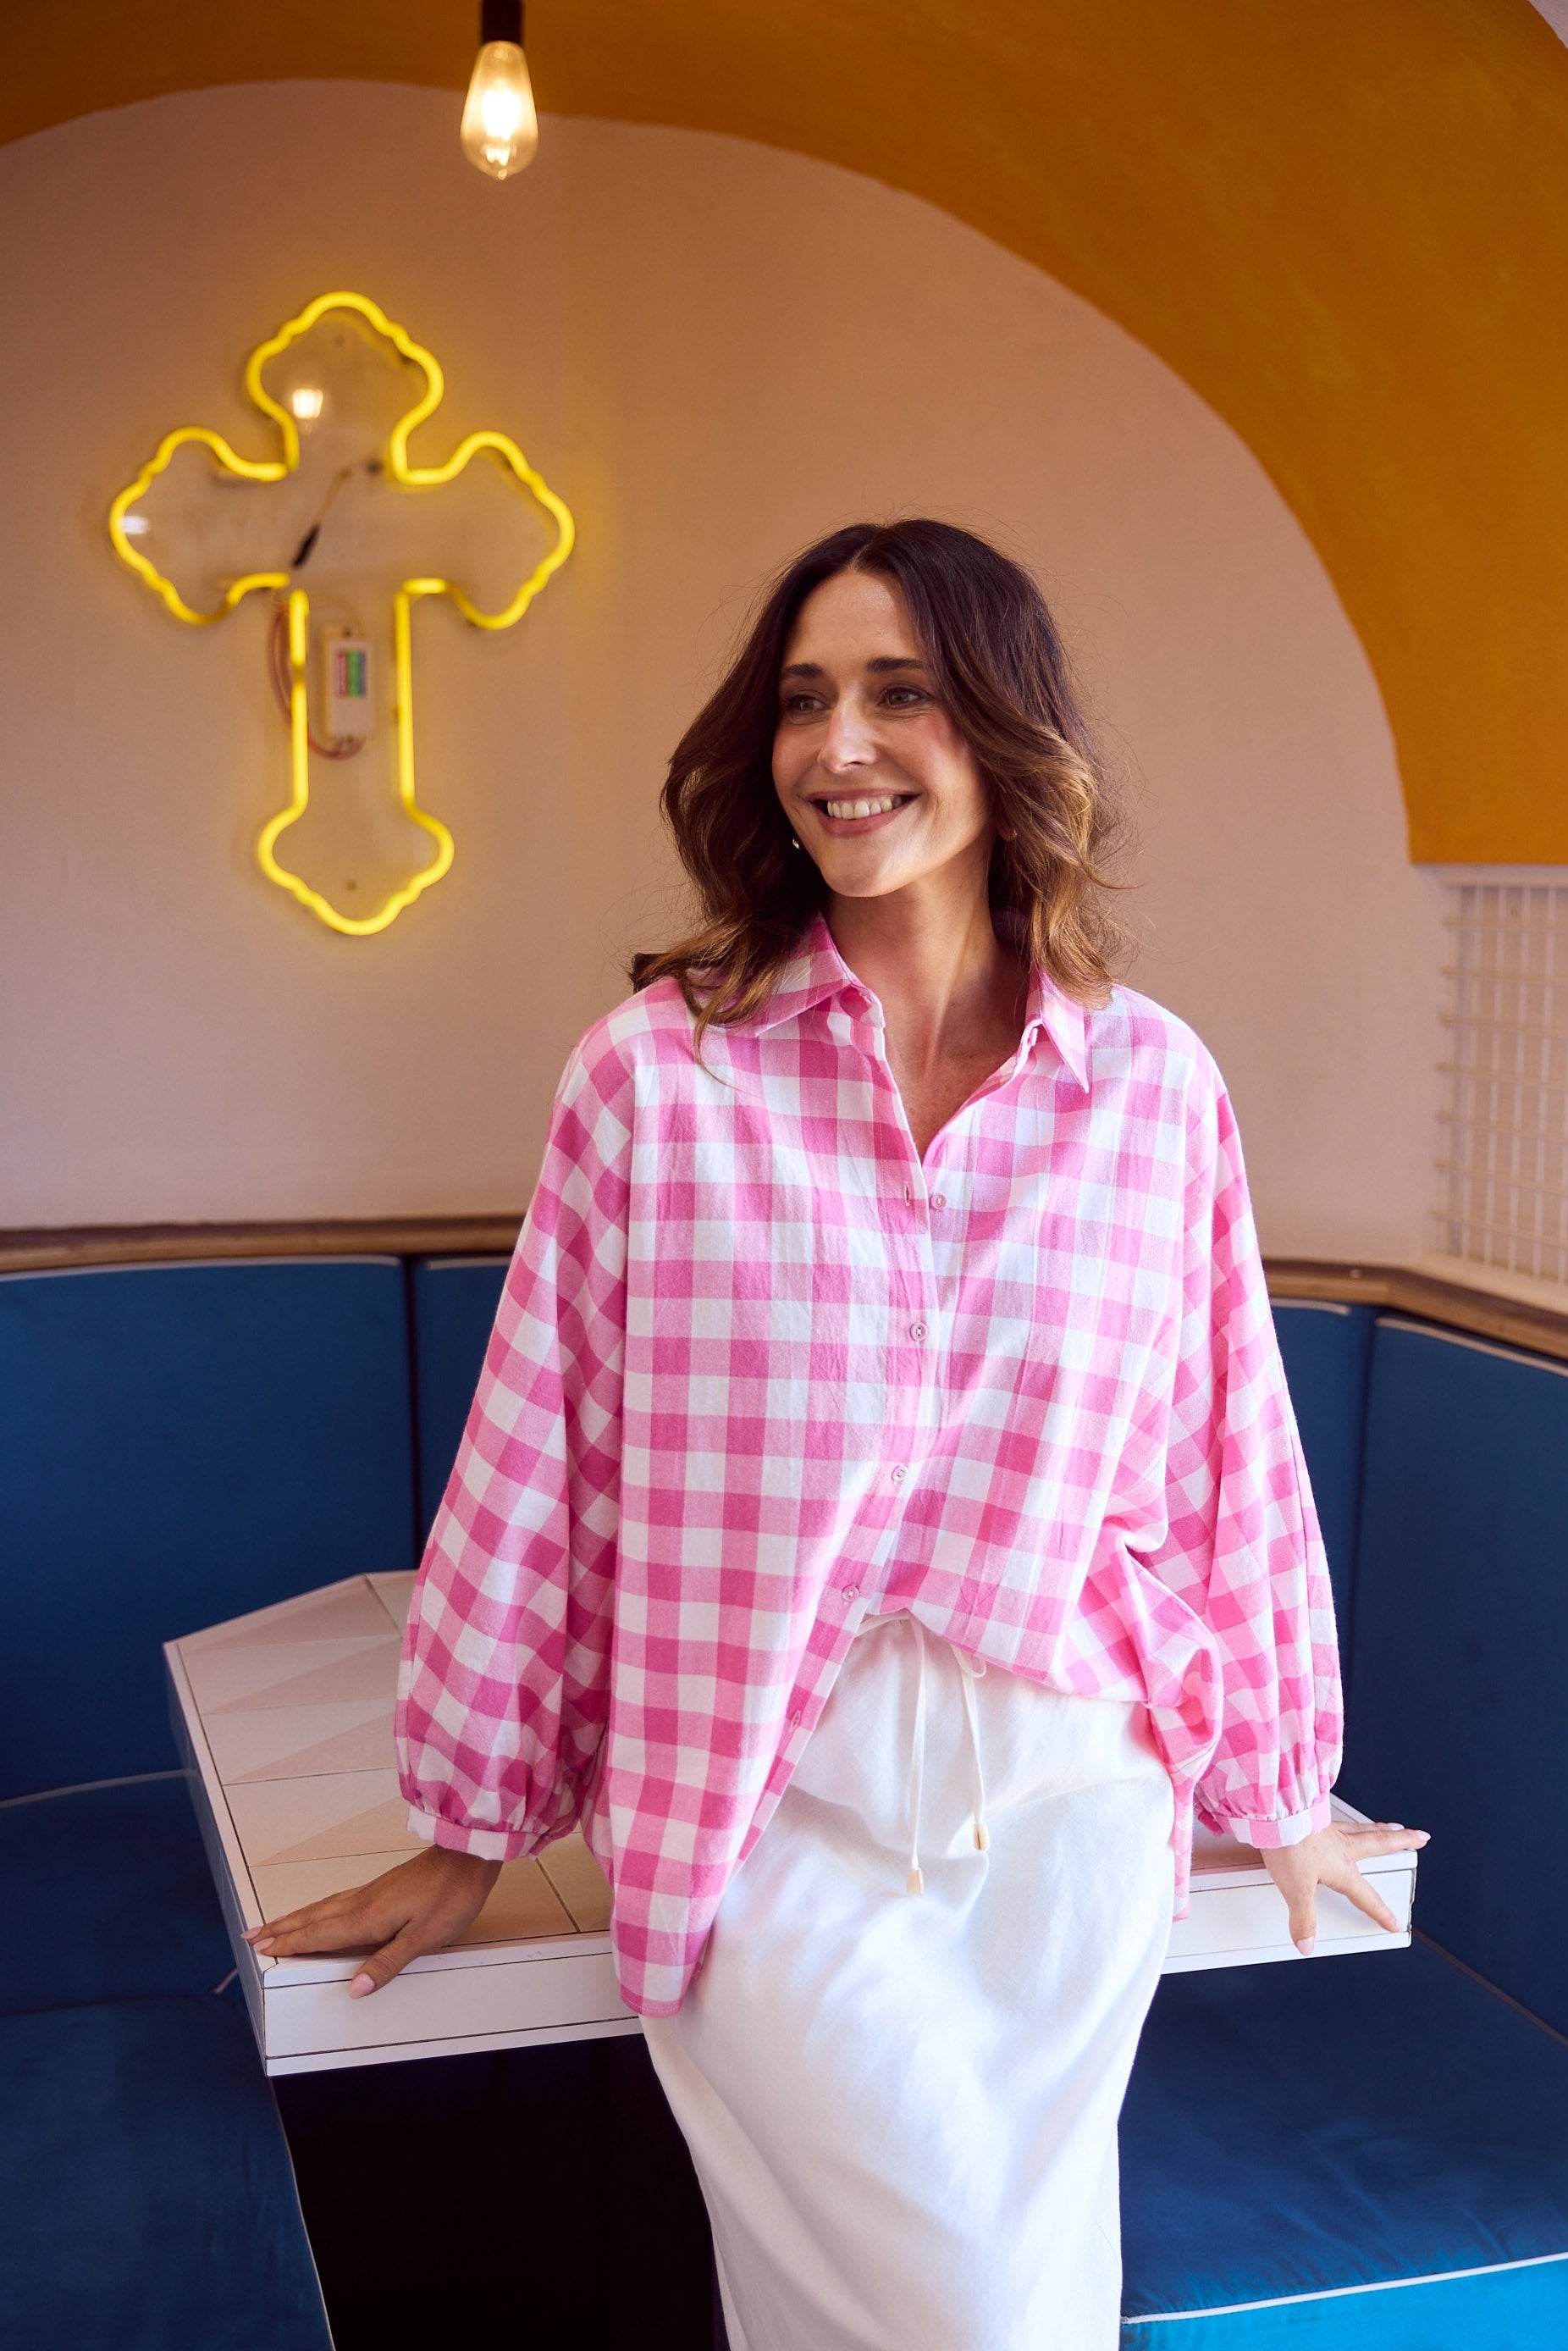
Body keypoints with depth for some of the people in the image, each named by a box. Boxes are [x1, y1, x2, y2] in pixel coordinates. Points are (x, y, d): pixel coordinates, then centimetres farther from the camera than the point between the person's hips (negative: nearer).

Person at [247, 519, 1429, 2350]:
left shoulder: (1155, 1083, -2)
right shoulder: (657, 1072, -8)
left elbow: (1226, 1455, 6)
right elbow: (538, 1463, -2)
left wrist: (1272, 1787, 16)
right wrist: (469, 1829, 5)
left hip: (1066, 1804, 3)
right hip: (764, 1812, -2)